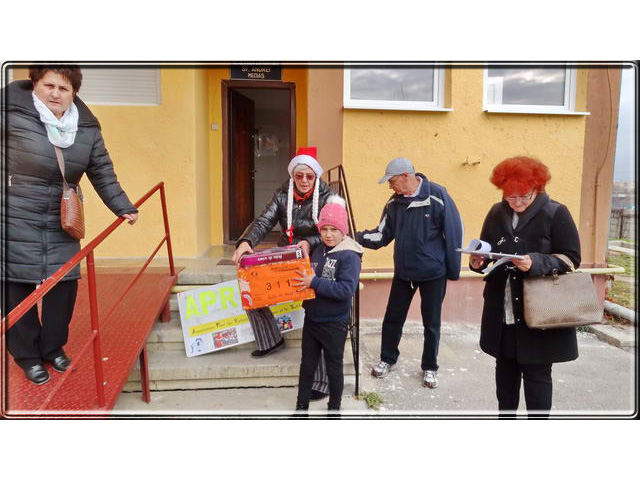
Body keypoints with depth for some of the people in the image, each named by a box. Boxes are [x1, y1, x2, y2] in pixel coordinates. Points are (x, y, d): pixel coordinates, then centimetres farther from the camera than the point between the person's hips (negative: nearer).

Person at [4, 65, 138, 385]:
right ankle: (27, 356, 21)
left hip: (61, 224, 4)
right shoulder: (13, 113, -10)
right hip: (16, 223, -3)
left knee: (64, 284, 4)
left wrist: (123, 208, 4)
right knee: (17, 287, 3)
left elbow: (103, 173, 6)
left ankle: (53, 347, 26)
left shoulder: (86, 127, 2)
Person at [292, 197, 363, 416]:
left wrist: (315, 282, -28)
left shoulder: (349, 256, -16)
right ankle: (301, 406, 33)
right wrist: (302, 280, -6)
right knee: (307, 365, 17)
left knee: (334, 367, 12)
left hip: (334, 323, -6)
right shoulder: (317, 250, 3)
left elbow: (347, 290, -26)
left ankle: (334, 408, 31)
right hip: (311, 318, 6)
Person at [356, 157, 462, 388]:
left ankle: (429, 367, 29)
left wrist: (453, 270, -8)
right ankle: (387, 359, 33)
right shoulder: (394, 203, -1)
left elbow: (453, 233, -12)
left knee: (431, 323, 10)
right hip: (403, 272, 4)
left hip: (433, 273, -4)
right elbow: (382, 234, 2)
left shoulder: (437, 196, -17)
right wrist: (357, 237, -14)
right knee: (393, 318, 12)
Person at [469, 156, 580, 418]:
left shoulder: (556, 213, -8)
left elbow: (571, 259, -8)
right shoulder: (496, 213, 5)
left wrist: (536, 263, -25)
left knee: (536, 374, 4)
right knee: (505, 368, 17)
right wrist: (477, 261, -8)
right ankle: (505, 414, 34)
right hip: (502, 310, 5)